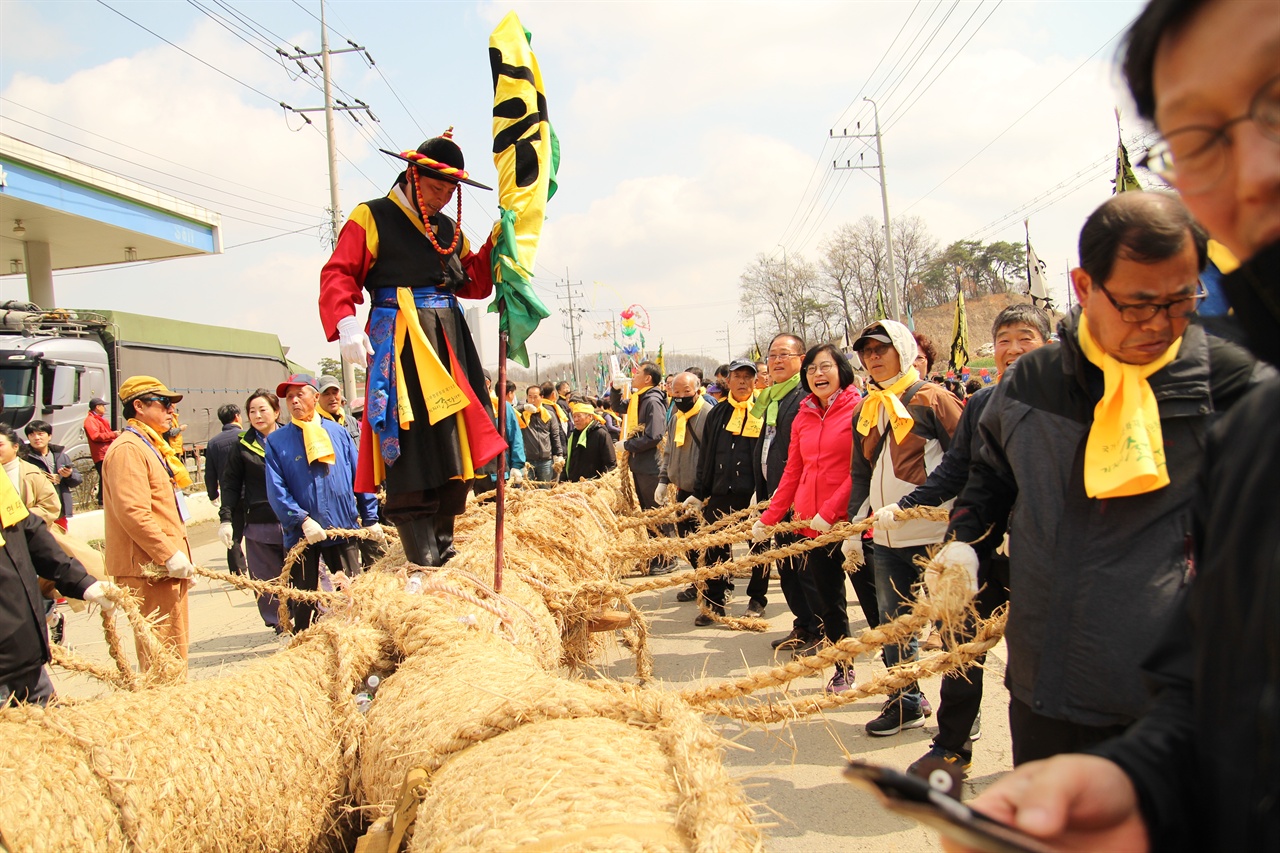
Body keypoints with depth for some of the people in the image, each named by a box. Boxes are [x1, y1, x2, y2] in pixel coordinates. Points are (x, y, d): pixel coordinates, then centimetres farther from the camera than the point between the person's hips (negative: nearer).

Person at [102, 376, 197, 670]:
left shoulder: (153, 446, 20)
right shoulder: (128, 449, -12)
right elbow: (133, 513, -22)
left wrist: (181, 554, 20)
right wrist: (170, 555, -22)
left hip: (169, 564, 10)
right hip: (150, 568, -10)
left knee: (174, 648, 14)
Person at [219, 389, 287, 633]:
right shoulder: (242, 445, 5)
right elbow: (231, 485, 6)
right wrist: (225, 519, -2)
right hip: (259, 524, 1)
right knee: (266, 580, 3)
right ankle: (277, 622, 14)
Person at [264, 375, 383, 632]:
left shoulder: (337, 432, 5)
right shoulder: (276, 441, 1)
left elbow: (360, 477, 7)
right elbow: (276, 490, -7)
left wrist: (370, 519, 5)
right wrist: (303, 520, -18)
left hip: (343, 529, 1)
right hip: (301, 534, -1)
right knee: (302, 602, 9)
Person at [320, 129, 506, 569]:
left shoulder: (450, 230, 22)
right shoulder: (371, 218, 3)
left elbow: (473, 283, 22)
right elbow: (338, 274, -5)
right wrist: (346, 324, -21)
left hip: (448, 341, 7)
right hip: (398, 343, -7)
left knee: (456, 441, 6)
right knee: (410, 447, -11)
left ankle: (444, 549, 17)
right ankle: (422, 560, -7)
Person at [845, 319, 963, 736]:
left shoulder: (930, 399, -5)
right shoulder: (866, 410, 14)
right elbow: (860, 475, 19)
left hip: (935, 534, -6)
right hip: (887, 538, 6)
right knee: (893, 624, 12)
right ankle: (906, 703, 27)